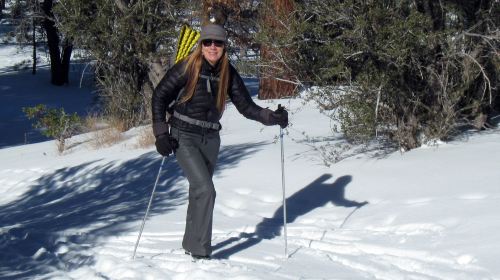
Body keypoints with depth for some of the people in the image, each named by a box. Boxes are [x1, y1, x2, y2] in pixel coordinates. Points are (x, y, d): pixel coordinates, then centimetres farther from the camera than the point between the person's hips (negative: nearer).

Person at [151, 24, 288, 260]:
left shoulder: (228, 74, -1)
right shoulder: (187, 68, -12)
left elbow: (246, 106, 0)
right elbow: (159, 96, -6)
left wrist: (272, 117, -16)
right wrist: (161, 134, -11)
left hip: (210, 139, 5)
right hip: (184, 138, -5)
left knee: (199, 192, 15)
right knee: (205, 189, -17)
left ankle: (192, 243, 32)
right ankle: (200, 251, -10)